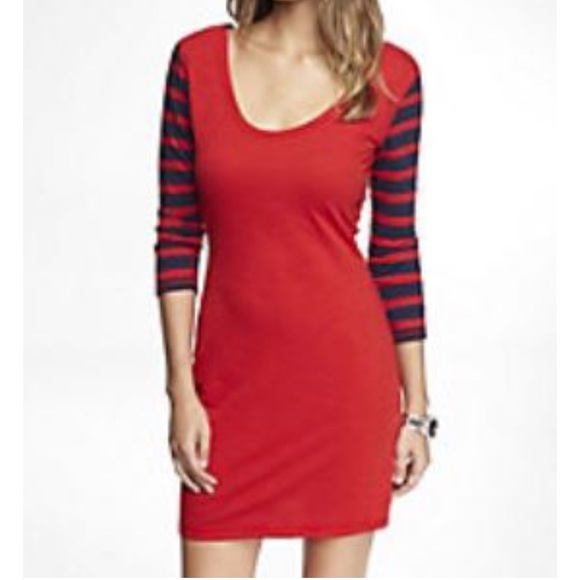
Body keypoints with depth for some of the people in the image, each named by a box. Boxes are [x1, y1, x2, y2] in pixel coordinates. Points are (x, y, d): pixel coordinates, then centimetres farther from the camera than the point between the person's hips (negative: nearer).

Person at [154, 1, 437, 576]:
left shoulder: (390, 76, -2)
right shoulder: (197, 60, 1)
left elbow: (396, 247, 2)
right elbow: (177, 235, 2)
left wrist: (416, 410, 3)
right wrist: (181, 389, -3)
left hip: (346, 377, -1)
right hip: (233, 381, 1)